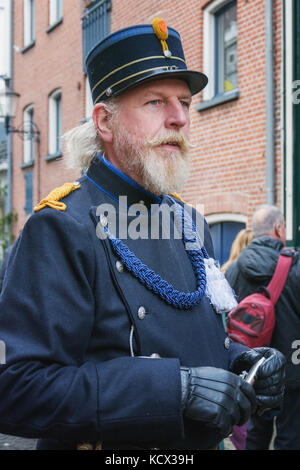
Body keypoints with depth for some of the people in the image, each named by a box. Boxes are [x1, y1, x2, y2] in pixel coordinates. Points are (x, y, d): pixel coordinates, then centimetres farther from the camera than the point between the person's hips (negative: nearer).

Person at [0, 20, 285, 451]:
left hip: (203, 443, 7)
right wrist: (176, 387, -31)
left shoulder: (189, 222, 3)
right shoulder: (61, 228, -21)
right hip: (111, 448, -7)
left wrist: (239, 361, -8)